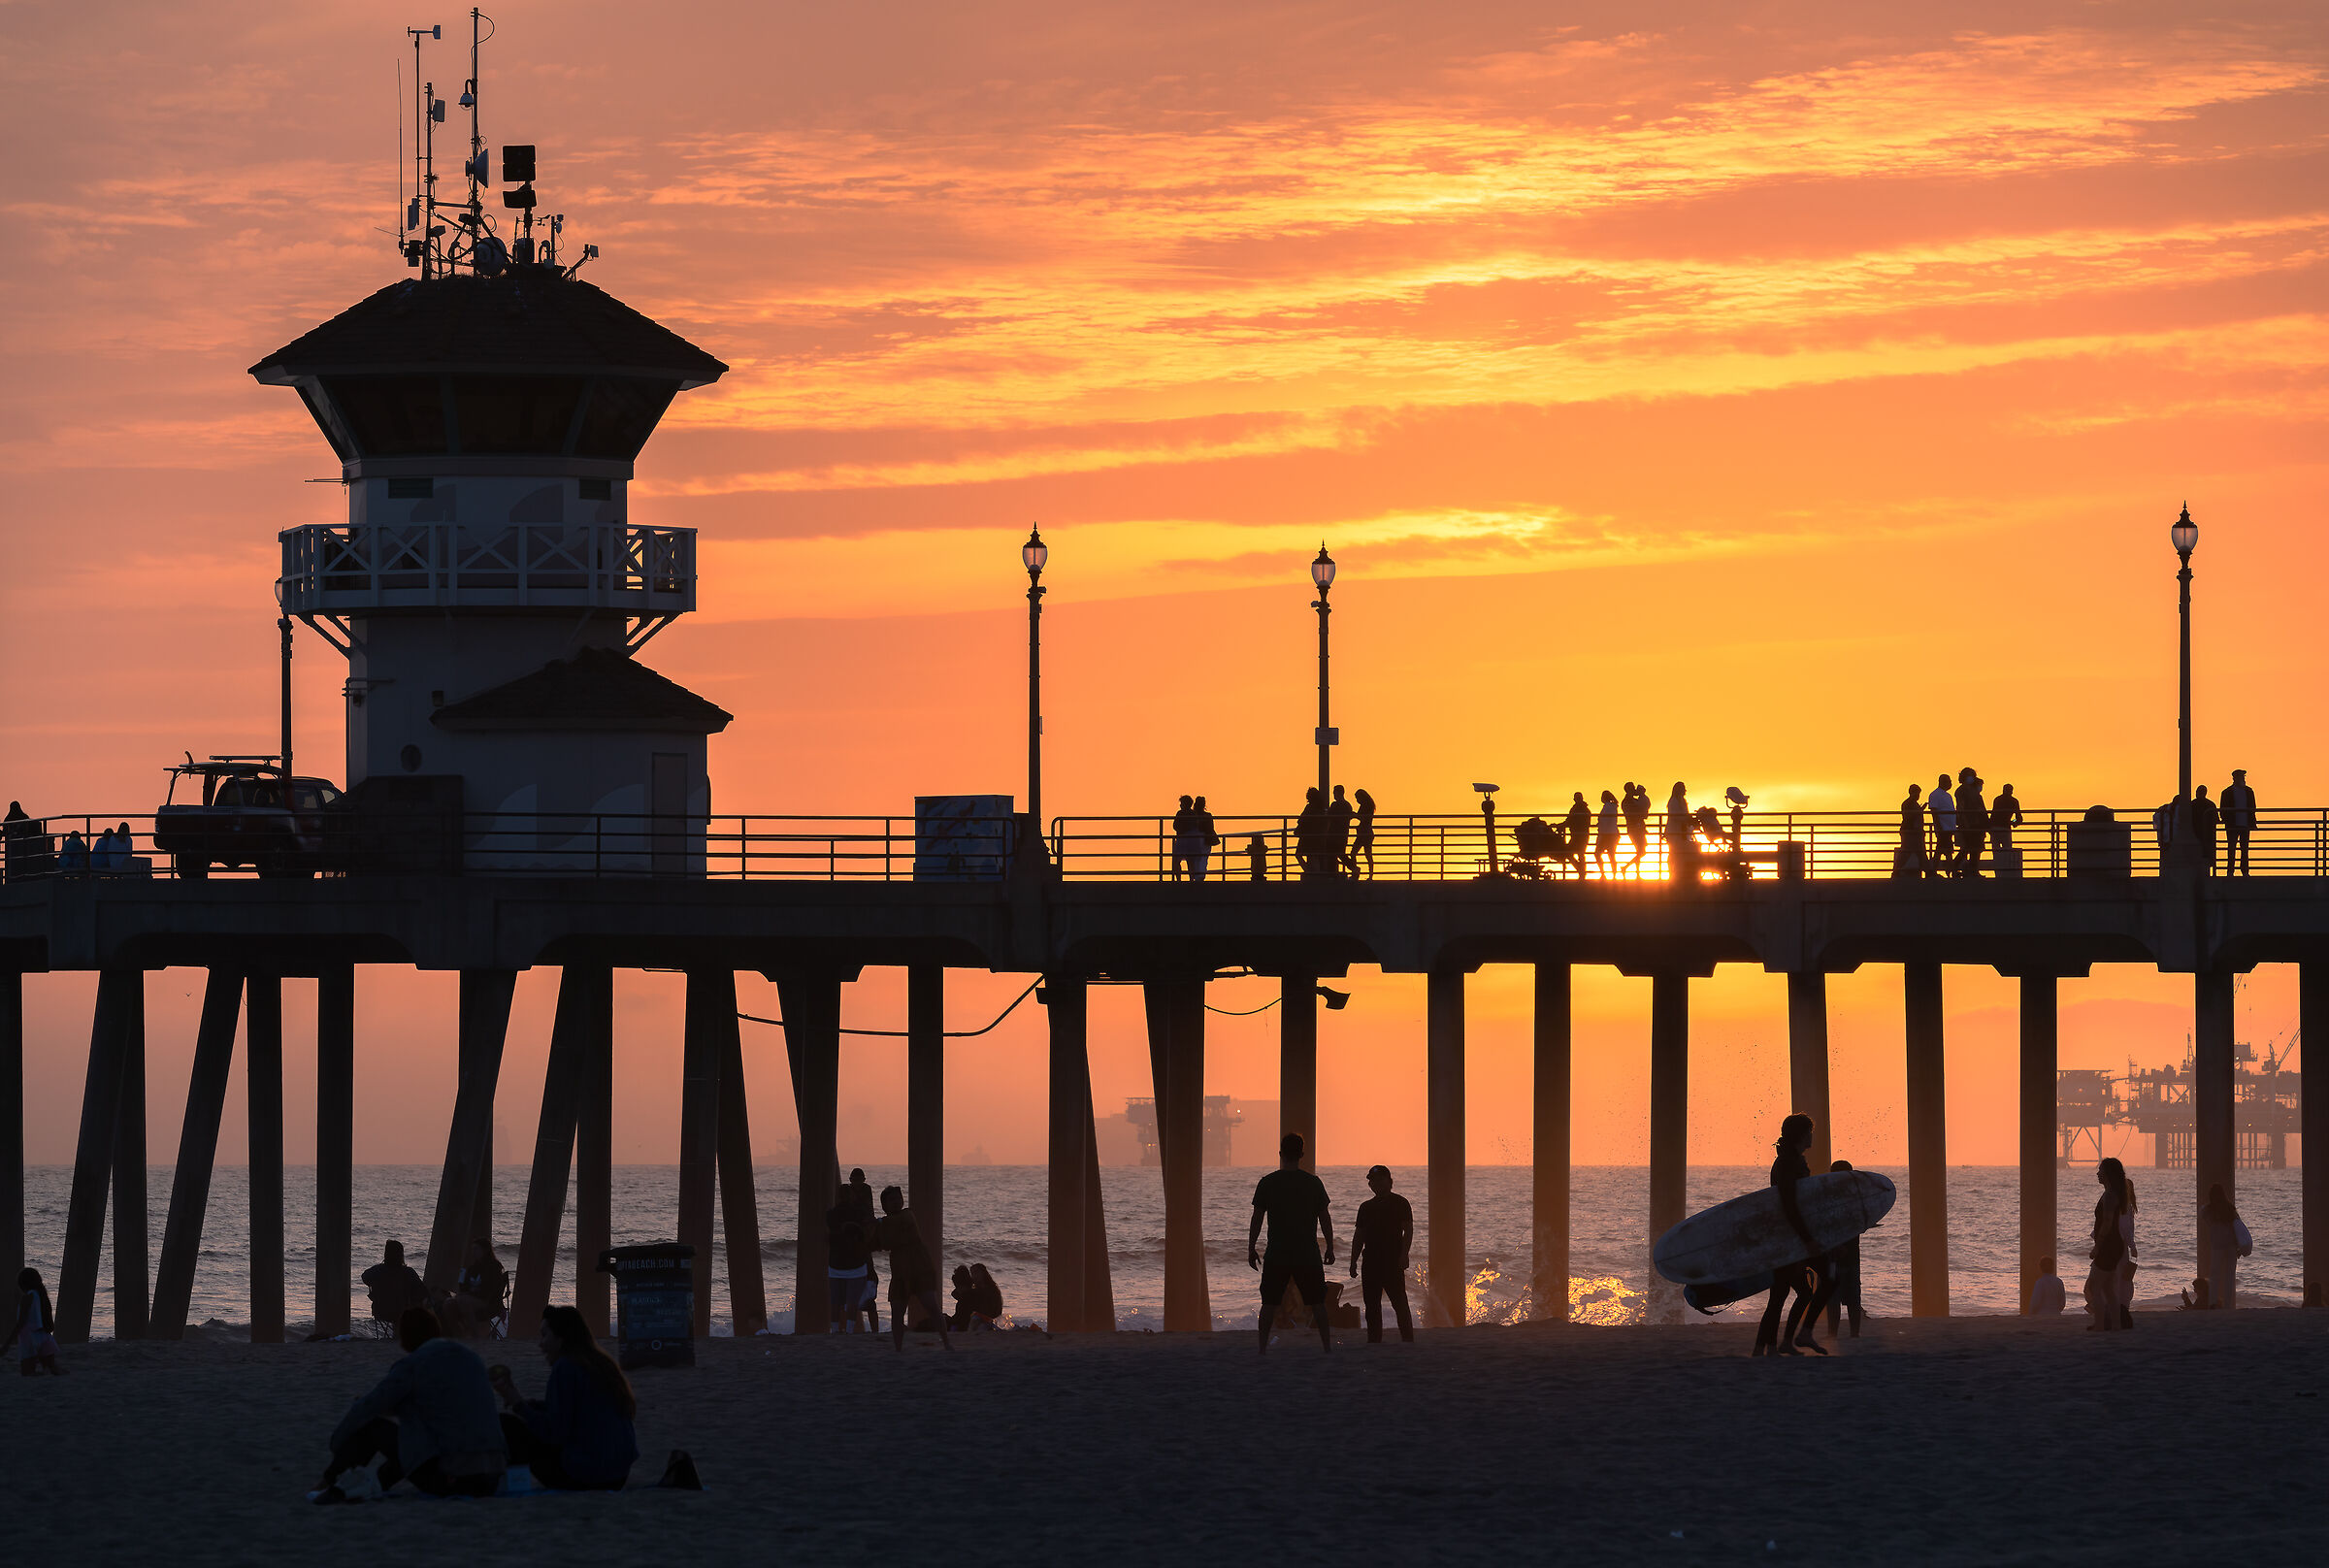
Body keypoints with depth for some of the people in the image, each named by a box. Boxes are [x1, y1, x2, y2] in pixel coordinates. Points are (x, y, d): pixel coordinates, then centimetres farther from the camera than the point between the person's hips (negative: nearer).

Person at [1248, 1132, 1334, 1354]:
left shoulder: (1268, 1183, -4)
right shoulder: (1313, 1183, -1)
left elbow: (1257, 1219, -2)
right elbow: (1325, 1219, 3)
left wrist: (1251, 1249, 6)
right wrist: (1330, 1248, 12)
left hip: (1277, 1253, -1)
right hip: (1307, 1253, 1)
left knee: (1270, 1302, 6)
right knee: (1317, 1302, 9)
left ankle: (1263, 1347, 1)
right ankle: (1327, 1345, 8)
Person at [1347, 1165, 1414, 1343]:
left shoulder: (1400, 1204, 2)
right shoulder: (1366, 1207, 17)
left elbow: (1408, 1231, -4)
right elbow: (1358, 1236, 19)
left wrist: (1403, 1255, -15)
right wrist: (1354, 1262, 13)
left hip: (1393, 1261, -6)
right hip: (1370, 1261, 6)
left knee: (1399, 1302, -9)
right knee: (1372, 1305, 5)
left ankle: (1408, 1342, -8)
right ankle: (1374, 1341, 9)